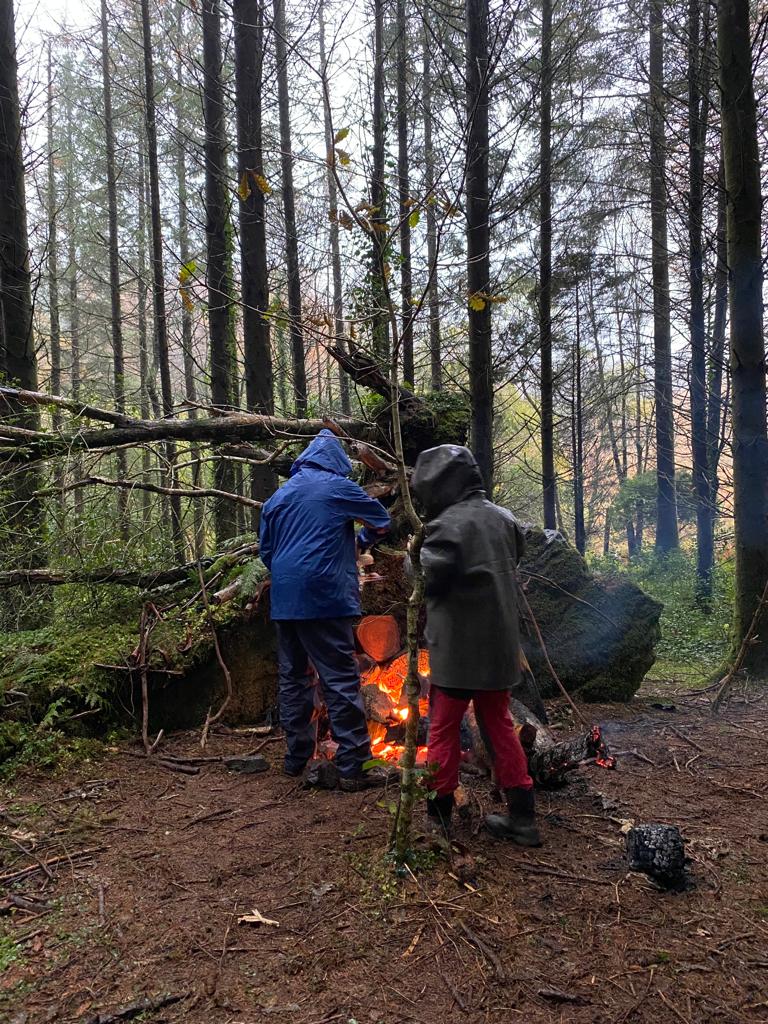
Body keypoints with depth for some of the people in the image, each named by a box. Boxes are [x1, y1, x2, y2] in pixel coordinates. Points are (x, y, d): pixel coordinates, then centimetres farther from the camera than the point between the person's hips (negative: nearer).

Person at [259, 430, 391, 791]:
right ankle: (352, 766, -4)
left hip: (283, 601, 6)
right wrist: (361, 544, 27)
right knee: (341, 680, -4)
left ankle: (296, 758, 22)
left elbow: (265, 550, 18)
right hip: (324, 598, -6)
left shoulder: (278, 496, 15)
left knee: (293, 678, 14)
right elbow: (381, 521, 9)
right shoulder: (338, 487, -1)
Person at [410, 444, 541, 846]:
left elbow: (428, 581, -17)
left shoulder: (447, 525, -16)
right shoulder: (503, 518, 7)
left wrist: (413, 556, 1)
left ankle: (439, 812, 17)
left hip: (458, 647, -7)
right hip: (500, 645, 7)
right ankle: (522, 815, 18)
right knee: (499, 724, 16)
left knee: (443, 727, 8)